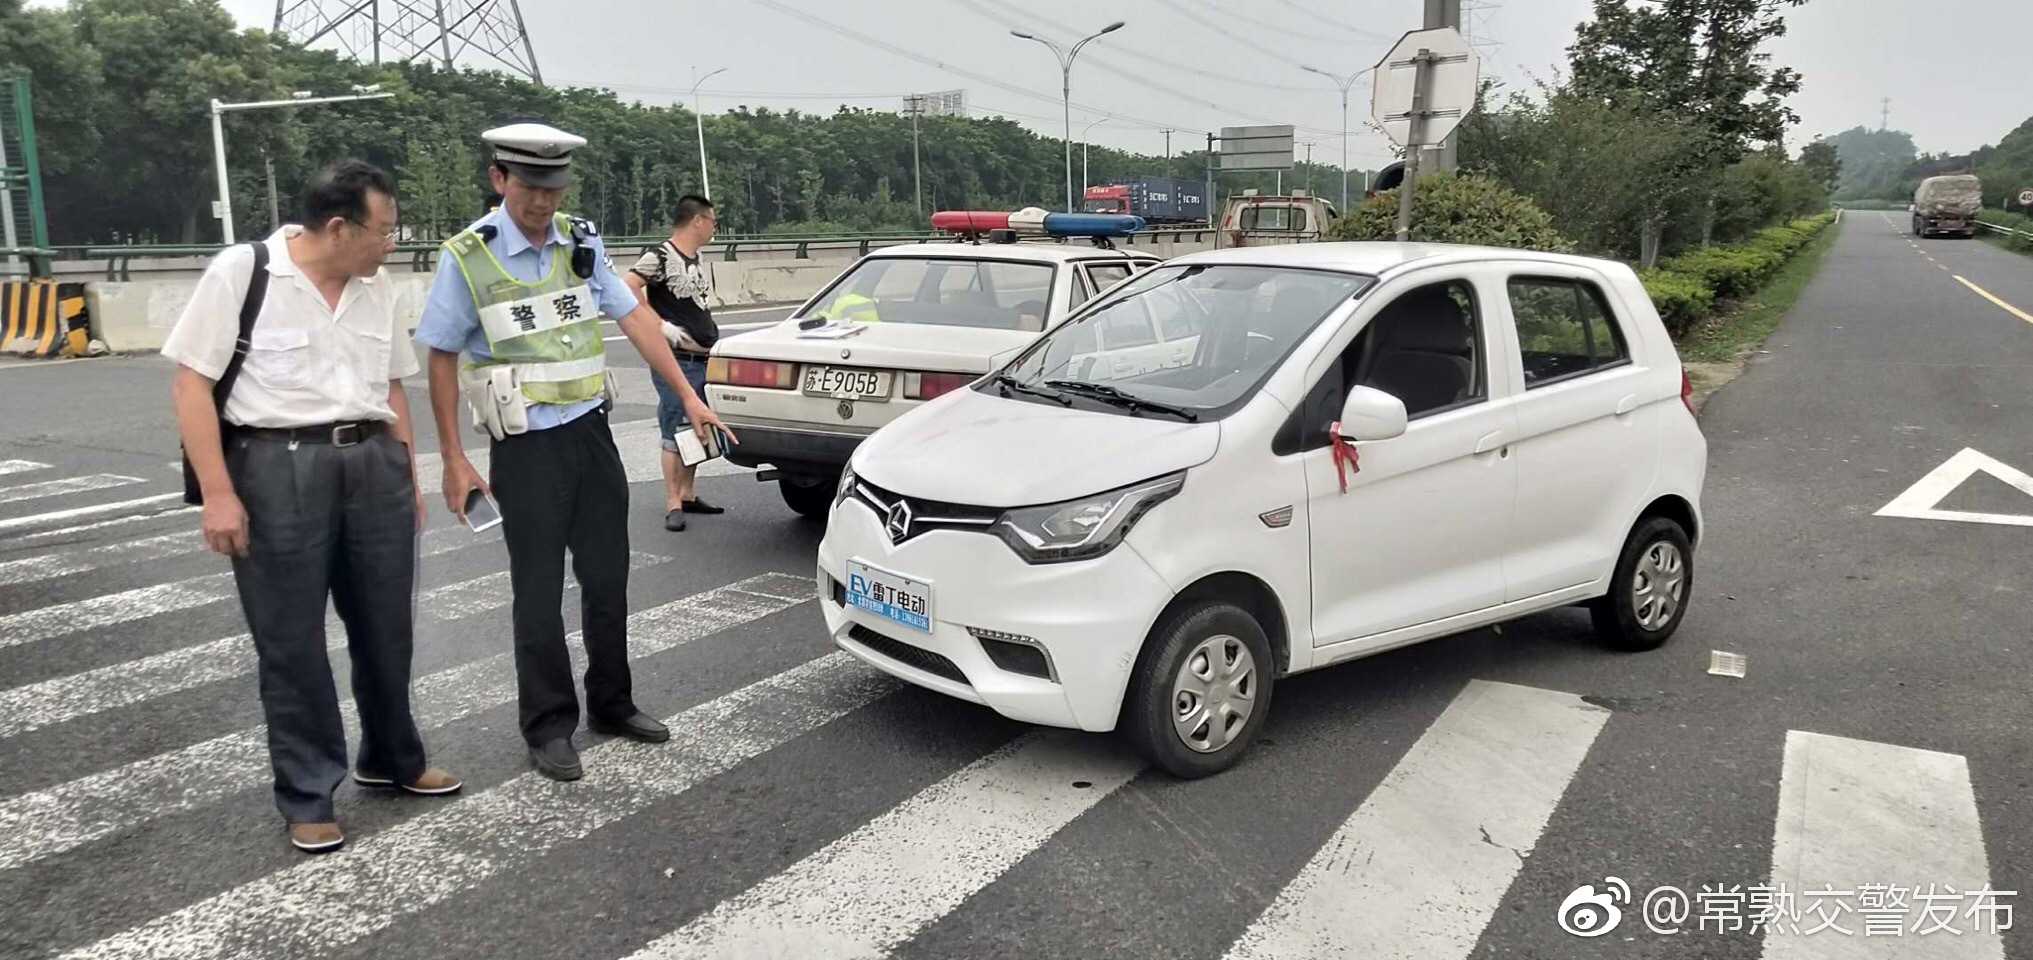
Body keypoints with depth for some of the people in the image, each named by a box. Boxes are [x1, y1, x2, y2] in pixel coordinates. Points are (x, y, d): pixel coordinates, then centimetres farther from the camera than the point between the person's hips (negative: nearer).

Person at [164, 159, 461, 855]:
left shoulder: (376, 288, 9)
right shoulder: (241, 272, -7)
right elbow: (191, 382, -8)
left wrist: (407, 477, 16)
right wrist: (218, 493, -13)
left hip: (374, 464, 5)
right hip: (278, 468, -5)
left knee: (385, 628, 13)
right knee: (291, 641, 5)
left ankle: (393, 758, 34)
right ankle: (307, 796, 18)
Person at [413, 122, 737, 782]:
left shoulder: (580, 242, 4)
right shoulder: (467, 257, -9)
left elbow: (635, 317, 5)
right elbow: (441, 358, -5)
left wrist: (688, 396, -1)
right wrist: (454, 462, -7)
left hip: (592, 431, 5)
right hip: (527, 447, -5)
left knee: (607, 578, 11)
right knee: (540, 592, 1)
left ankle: (611, 705, 26)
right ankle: (548, 728, 13)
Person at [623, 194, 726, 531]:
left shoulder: (700, 261, 15)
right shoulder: (660, 257, -12)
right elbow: (626, 287, -25)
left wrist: (713, 340, 20)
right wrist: (662, 326, -23)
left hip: (705, 359, 9)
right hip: (677, 361, -9)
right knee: (675, 433, -5)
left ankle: (687, 495, 26)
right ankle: (673, 505, 0)